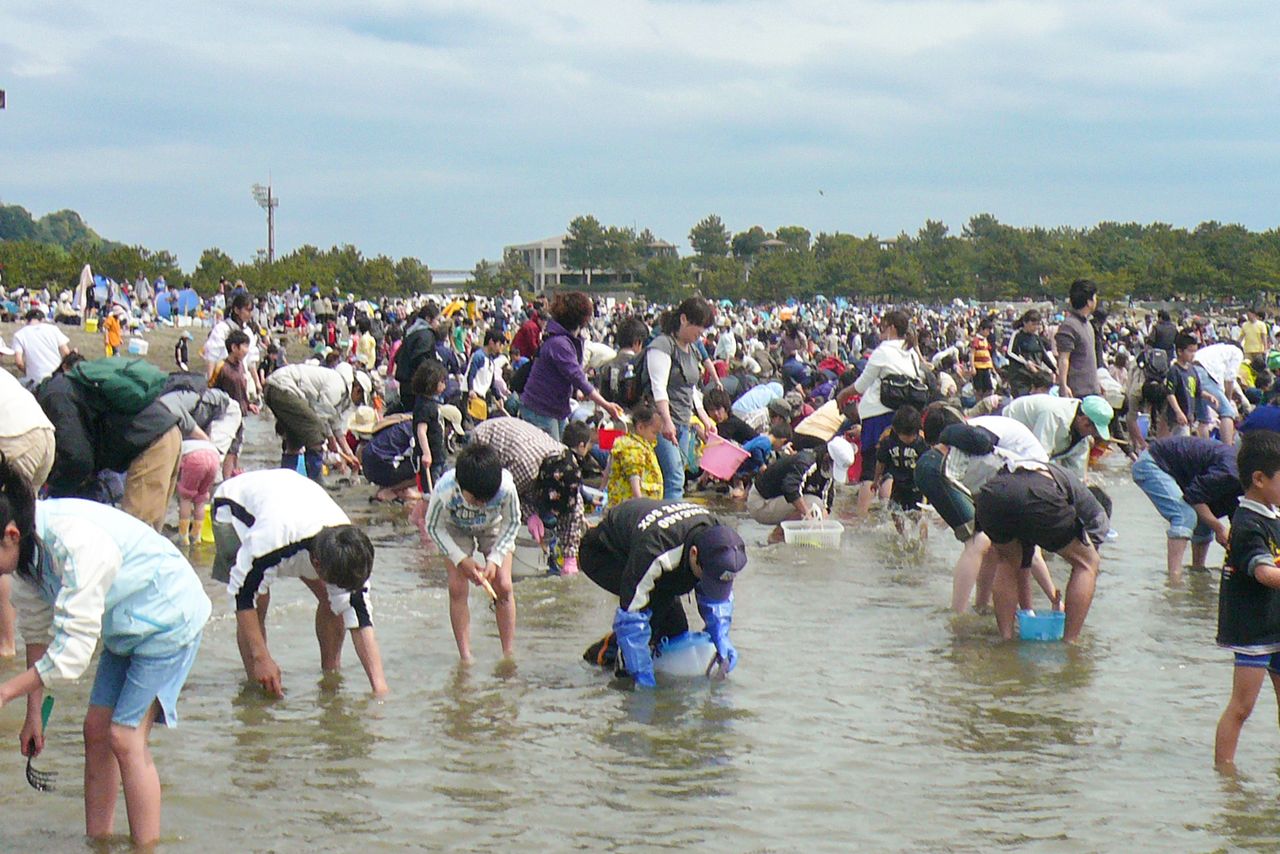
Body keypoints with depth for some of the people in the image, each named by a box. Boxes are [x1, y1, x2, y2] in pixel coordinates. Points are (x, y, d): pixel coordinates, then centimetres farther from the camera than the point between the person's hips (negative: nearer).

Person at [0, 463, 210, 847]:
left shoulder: (75, 544, -35)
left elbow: (73, 651, -31)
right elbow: (37, 634, 5)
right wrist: (33, 714, 8)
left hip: (170, 619, -9)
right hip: (126, 625, 9)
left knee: (126, 736, -13)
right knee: (96, 729, 6)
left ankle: (146, 847, -8)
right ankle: (98, 840, 15)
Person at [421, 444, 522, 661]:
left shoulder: (506, 487, -38)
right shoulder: (444, 491, -39)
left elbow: (512, 522, -16)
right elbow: (434, 527, -19)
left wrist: (495, 559, -22)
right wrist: (461, 559, -25)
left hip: (494, 527, 1)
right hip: (455, 530, -1)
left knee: (503, 587, -8)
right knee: (457, 588, -11)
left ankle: (509, 654, 2)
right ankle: (465, 656, -5)